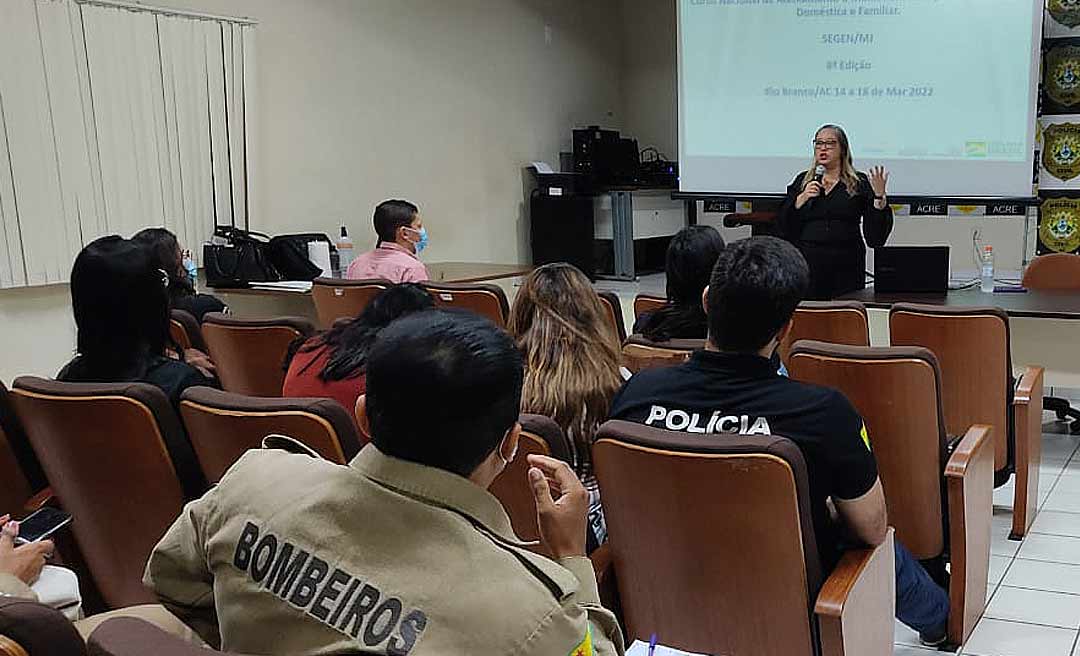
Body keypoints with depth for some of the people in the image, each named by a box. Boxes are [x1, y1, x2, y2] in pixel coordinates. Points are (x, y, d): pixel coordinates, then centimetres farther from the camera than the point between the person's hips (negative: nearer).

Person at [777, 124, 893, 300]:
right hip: (808, 265, 1)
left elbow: (875, 238, -1)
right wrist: (802, 198, -7)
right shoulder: (803, 180, 12)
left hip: (847, 269, -1)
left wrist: (879, 197, -12)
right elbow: (783, 229, 5)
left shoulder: (860, 183, 5)